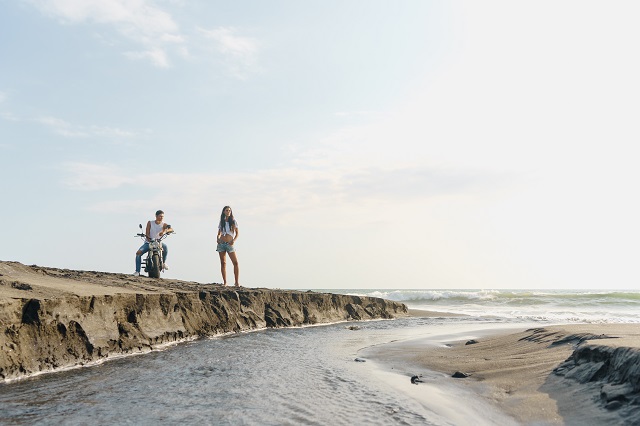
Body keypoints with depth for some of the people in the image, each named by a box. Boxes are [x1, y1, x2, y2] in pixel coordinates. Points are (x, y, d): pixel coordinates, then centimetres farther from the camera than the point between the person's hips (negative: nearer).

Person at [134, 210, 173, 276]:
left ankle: (164, 262, -9)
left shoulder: (164, 224, -3)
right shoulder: (150, 223, 1)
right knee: (138, 253, -20)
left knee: (165, 247, -33)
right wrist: (148, 237, -31)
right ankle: (137, 271, -13)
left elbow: (171, 229, -22)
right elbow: (147, 233, -8)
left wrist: (165, 231, -43)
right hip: (148, 243, 1)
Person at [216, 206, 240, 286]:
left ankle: (236, 282, -7)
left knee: (235, 263, -11)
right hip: (221, 243, 2)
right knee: (223, 263, 3)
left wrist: (234, 240, -11)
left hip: (229, 244, -2)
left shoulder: (233, 221, 4)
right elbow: (219, 233, 17)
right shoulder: (221, 222, 10)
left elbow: (237, 233, 6)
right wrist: (218, 238, -4)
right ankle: (225, 282, 7)